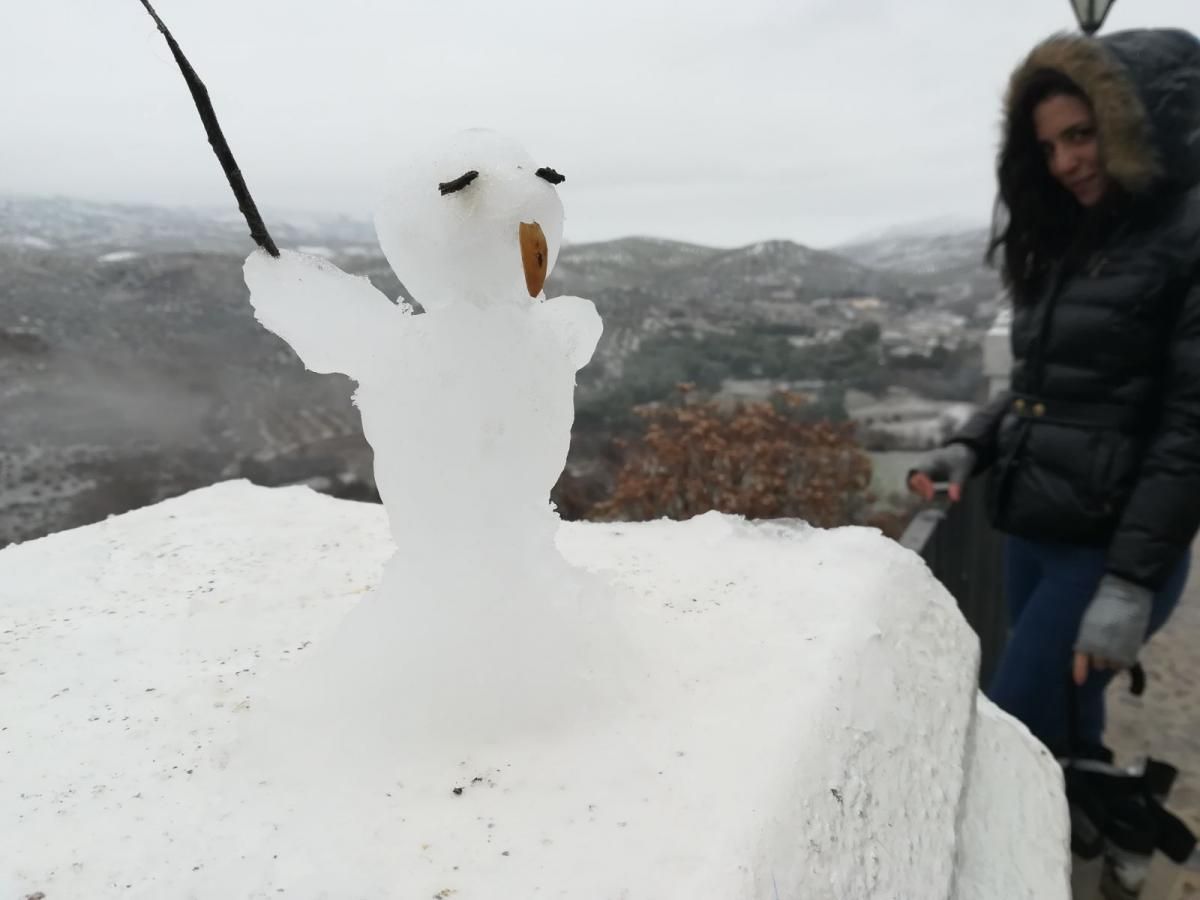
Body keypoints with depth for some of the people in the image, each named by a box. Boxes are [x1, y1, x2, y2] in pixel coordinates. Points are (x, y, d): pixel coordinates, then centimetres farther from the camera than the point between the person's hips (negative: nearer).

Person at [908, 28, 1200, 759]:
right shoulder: (1072, 241, 13)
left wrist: (1132, 580, -19)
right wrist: (971, 448, 0)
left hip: (1110, 548, -7)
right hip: (1030, 537, 7)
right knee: (1065, 741, 18)